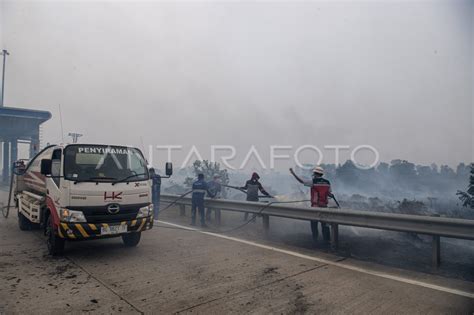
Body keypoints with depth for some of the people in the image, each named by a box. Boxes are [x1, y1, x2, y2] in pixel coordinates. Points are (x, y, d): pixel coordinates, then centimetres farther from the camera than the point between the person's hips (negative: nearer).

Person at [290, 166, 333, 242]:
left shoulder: (313, 182, -10)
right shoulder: (327, 182, 3)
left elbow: (301, 181, -9)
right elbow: (329, 194, 7)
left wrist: (293, 173, -3)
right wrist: (331, 195, 31)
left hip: (315, 206, -4)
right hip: (324, 205, 4)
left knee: (314, 222, 9)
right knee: (324, 223, 12)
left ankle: (315, 238, 14)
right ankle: (326, 238, 12)